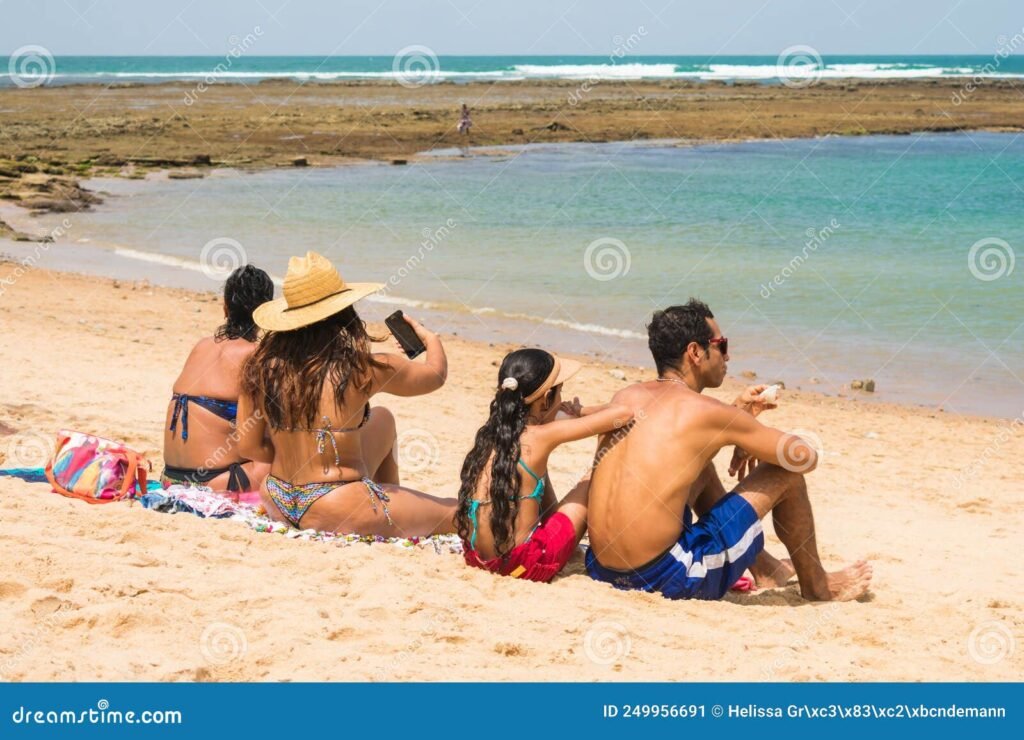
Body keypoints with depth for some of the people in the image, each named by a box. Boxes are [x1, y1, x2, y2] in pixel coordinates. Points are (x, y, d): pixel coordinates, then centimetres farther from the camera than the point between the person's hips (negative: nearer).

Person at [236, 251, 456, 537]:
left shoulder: (260, 365, -5)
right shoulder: (362, 368, -15)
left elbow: (250, 446, 3)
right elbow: (436, 374, 4)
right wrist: (430, 338, 26)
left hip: (278, 503, 7)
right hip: (335, 514, -6)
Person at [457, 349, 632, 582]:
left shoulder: (489, 431, 4)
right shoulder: (541, 436, -14)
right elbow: (622, 414, -12)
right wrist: (582, 412, 8)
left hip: (476, 559, 7)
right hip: (523, 566, -7)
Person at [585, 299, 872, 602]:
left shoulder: (624, 398, 10)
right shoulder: (707, 411, -9)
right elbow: (804, 457, 0)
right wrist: (750, 446, 19)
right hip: (665, 580, -7)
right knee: (785, 472, 7)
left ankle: (760, 564, 48)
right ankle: (816, 586, 29)